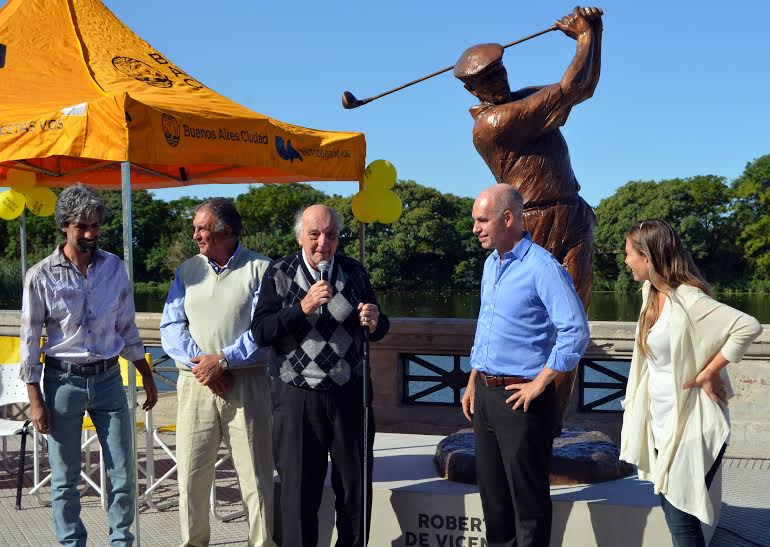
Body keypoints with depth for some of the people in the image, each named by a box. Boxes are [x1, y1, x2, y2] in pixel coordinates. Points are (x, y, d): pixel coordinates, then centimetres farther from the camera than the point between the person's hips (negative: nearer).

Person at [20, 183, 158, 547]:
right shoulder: (41, 276, -6)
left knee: (123, 475, 3)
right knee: (64, 478, 5)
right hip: (63, 380, -2)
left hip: (108, 379, 3)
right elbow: (30, 340, -3)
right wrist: (36, 400, -5)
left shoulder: (114, 268, 3)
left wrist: (147, 377, 13)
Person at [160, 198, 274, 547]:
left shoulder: (260, 269, 1)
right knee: (192, 474, 3)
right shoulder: (187, 271, 14)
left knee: (256, 475, -1)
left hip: (246, 383, -3)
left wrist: (222, 360, -14)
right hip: (196, 384, 3)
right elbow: (171, 327, 7)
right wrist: (199, 362, -9)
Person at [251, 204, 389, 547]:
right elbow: (260, 332, -10)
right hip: (296, 399, -2)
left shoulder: (354, 272, 5)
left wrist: (374, 322, -12)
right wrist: (303, 307, -20)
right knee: (299, 491, 7)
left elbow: (379, 331, 12)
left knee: (356, 488, 9)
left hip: (348, 394, 2)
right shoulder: (279, 274, -2)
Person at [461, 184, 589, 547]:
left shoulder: (542, 267, -16)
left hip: (520, 398, -8)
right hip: (485, 393, 8)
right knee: (492, 491, 16)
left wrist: (538, 385, -18)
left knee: (527, 497, 2)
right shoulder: (491, 264, 12)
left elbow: (576, 332, -22)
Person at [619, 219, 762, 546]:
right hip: (662, 423, 9)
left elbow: (749, 327, -28)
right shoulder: (652, 293, 6)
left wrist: (707, 374, -21)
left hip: (690, 425, -9)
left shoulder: (687, 300, -20)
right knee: (672, 511, 16)